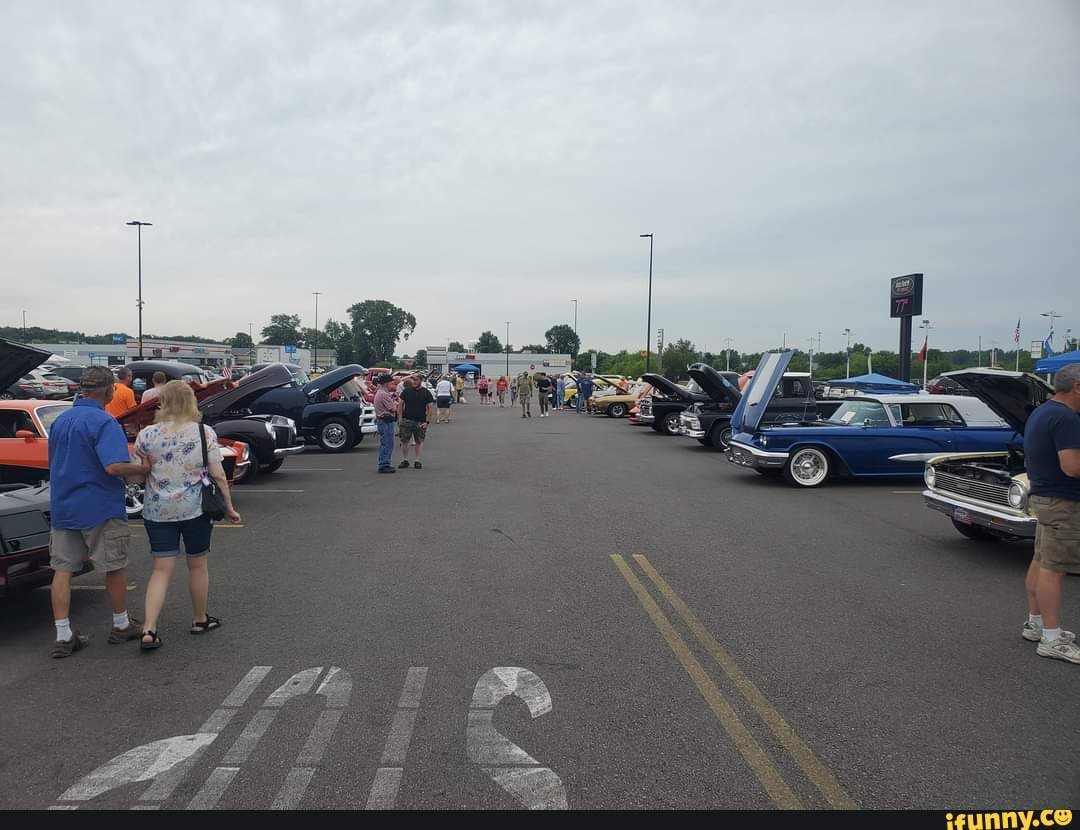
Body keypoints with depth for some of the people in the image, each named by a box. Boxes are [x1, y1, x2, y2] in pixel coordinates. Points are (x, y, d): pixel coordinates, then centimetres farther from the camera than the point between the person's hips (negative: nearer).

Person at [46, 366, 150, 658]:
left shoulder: (60, 421, 10)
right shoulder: (104, 422, -16)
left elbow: (56, 463, 21)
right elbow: (114, 466, -28)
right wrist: (142, 468, -12)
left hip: (62, 508, 7)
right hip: (100, 509, -6)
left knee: (62, 569, 8)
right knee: (115, 567, 9)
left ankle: (63, 636, 7)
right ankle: (121, 625, 22)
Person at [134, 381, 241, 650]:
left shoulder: (147, 435, -4)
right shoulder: (205, 433, -6)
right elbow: (219, 477, -6)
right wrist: (229, 508, 3)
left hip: (157, 512, 1)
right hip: (195, 510, -1)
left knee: (161, 570, 6)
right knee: (197, 566, 15)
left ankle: (148, 630, -3)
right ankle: (200, 620, 30)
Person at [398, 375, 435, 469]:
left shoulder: (426, 392, 2)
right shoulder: (406, 391, 7)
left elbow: (430, 407, 0)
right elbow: (400, 404, 8)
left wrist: (427, 421, -7)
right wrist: (400, 418, -1)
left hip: (420, 422, -1)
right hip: (406, 420, 1)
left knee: (419, 441, 4)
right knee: (404, 441, 0)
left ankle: (417, 461, 12)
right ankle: (404, 460, 10)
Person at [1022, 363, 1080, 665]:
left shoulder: (1039, 413, 13)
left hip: (1043, 495, 10)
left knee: (1041, 561, 15)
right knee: (1053, 568, -7)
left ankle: (1035, 623, 24)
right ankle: (1052, 640, -3)